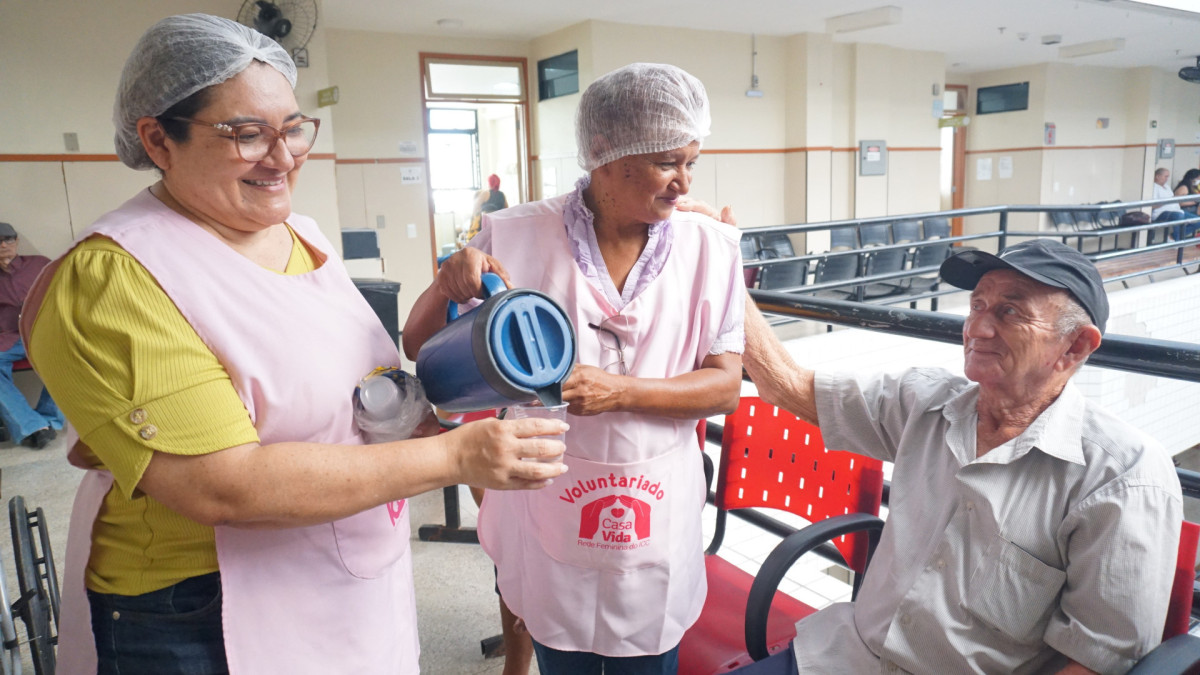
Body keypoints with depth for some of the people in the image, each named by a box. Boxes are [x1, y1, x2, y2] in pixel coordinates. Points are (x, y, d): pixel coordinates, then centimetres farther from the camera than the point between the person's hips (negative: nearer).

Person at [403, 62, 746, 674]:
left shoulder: (710, 247, -5)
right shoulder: (518, 237, -9)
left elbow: (725, 385, -7)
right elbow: (418, 346, -4)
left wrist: (620, 391, -23)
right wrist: (451, 282, -26)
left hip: (653, 514, 1)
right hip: (546, 507, -1)